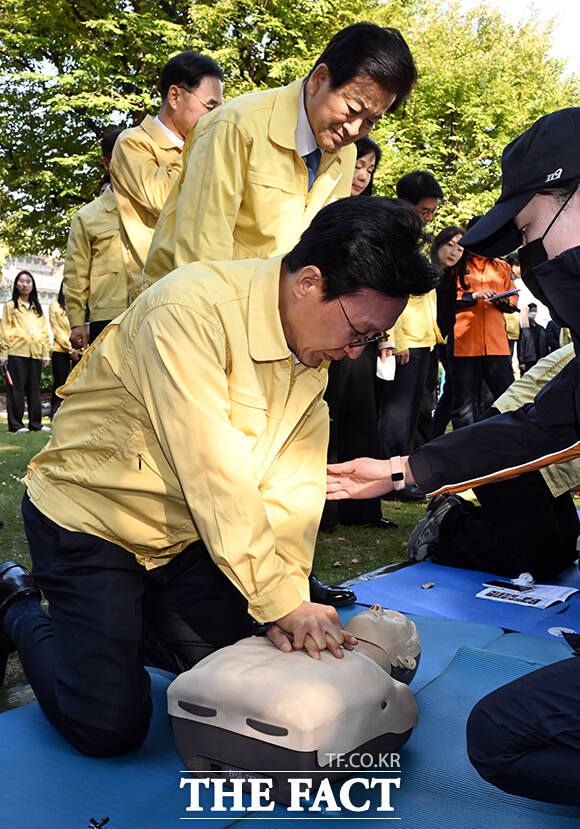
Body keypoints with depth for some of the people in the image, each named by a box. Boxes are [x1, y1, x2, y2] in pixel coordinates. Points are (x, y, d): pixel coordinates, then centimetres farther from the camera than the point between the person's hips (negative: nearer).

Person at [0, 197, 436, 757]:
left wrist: (291, 600, -18)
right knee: (109, 725, -9)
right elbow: (214, 474, -32)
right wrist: (283, 600, -27)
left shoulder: (316, 353, -3)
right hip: (90, 517, -7)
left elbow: (295, 485, -8)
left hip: (187, 534, 7)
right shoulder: (192, 311, -29)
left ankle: (126, 616, 25)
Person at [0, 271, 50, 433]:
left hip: (35, 354, 4)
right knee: (16, 389, -3)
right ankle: (15, 424, 0)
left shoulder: (37, 308, 18)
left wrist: (46, 353, 9)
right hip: (16, 353, -4)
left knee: (34, 389, 7)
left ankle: (35, 423, 12)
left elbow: (44, 331, 17)